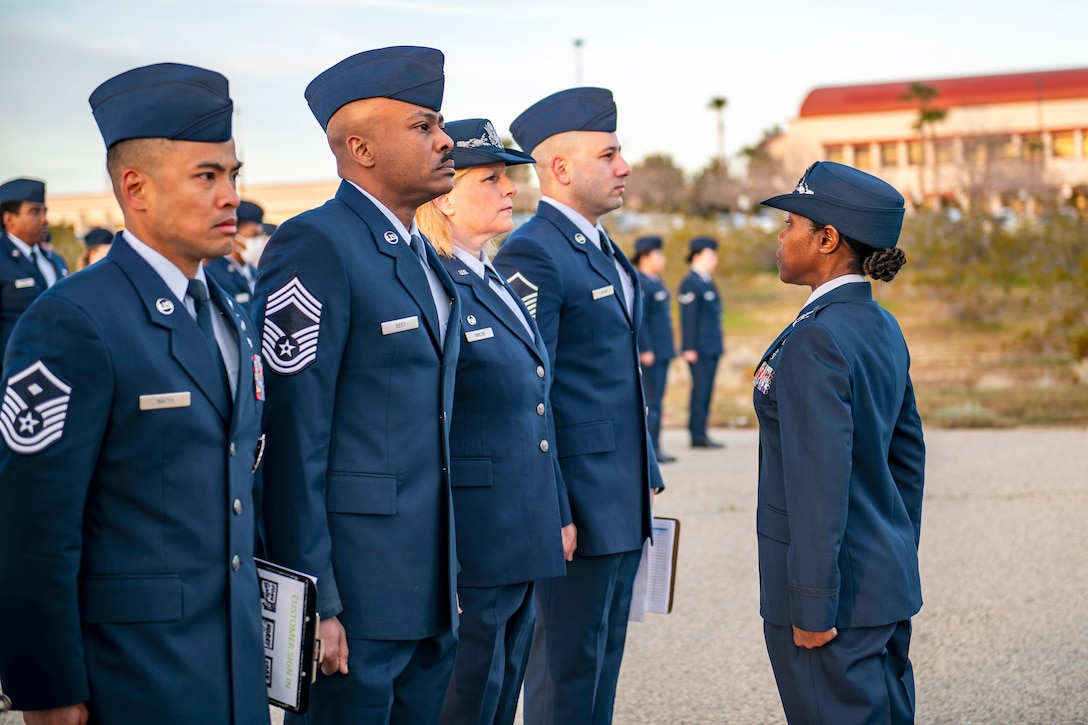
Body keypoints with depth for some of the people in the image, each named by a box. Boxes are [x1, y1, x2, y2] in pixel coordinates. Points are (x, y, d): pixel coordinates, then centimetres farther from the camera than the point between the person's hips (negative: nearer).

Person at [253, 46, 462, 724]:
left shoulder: (423, 256, 15)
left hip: (429, 589, 8)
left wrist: (451, 577, 17)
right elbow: (291, 435, -17)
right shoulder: (315, 246, -13)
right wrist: (315, 602, -19)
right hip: (354, 587, -8)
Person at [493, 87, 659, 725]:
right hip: (580, 502, -9)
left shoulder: (603, 249, 16)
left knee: (602, 663, 16)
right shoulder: (534, 254, -15)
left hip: (624, 500, 9)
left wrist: (647, 475, 18)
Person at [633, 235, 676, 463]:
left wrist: (669, 348, 23)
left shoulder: (655, 282, 17)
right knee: (651, 400, -8)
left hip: (662, 351, 10)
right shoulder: (639, 284, -14)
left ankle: (654, 447, 14)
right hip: (649, 352, -10)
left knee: (655, 399, 11)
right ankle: (651, 449, -7)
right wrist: (645, 350, -22)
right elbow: (638, 320, -20)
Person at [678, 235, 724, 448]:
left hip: (712, 347, 9)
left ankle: (701, 433, 13)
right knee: (700, 389, -8)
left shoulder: (708, 282, 18)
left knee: (706, 390, 9)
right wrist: (689, 348, -20)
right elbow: (688, 317, -16)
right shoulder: (690, 283, -11)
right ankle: (697, 435, -4)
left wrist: (719, 343, 20)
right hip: (699, 349, -9)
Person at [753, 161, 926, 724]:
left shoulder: (816, 340, -20)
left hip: (837, 592, -9)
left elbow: (821, 481, -23)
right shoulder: (881, 327, 8)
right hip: (888, 586, 9)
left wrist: (812, 608, -19)